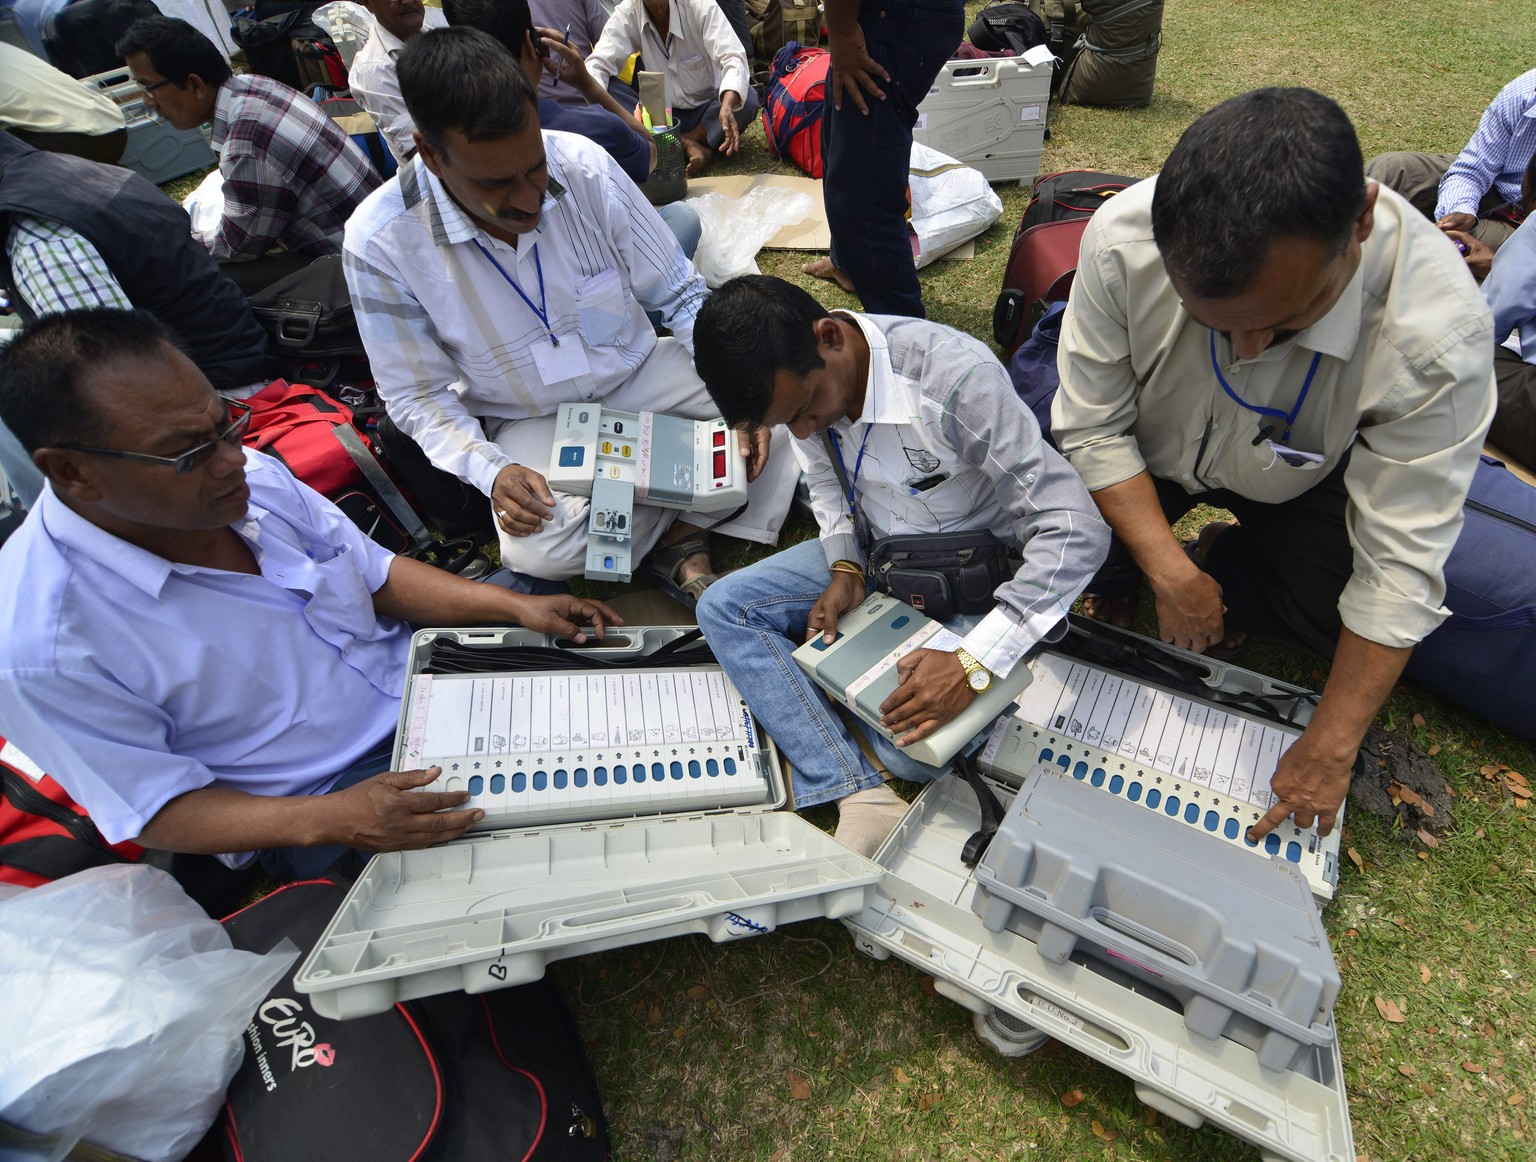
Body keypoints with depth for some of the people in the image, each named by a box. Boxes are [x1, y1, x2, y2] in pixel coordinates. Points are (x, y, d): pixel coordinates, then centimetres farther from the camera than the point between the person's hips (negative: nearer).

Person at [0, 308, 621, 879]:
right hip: (315, 797, -5)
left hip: (410, 669, 6)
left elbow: (376, 572, 1)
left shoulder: (254, 476, -11)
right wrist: (325, 821, -32)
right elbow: (161, 808, -16)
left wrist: (515, 605, -11)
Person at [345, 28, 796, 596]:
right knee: (537, 551, -32)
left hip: (638, 371, 2)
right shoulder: (380, 242, -19)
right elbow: (418, 395, -7)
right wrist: (488, 471, -26)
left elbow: (680, 295, -6)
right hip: (530, 419, -1)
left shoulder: (583, 165, -15)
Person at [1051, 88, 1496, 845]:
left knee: (1332, 611, -23)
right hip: (1148, 452, 1)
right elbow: (1092, 427, -21)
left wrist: (1329, 748, -24)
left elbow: (1399, 564, -28)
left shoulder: (1437, 334, -35)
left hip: (1294, 487, 0)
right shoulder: (1122, 238, -33)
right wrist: (1169, 574, -26)